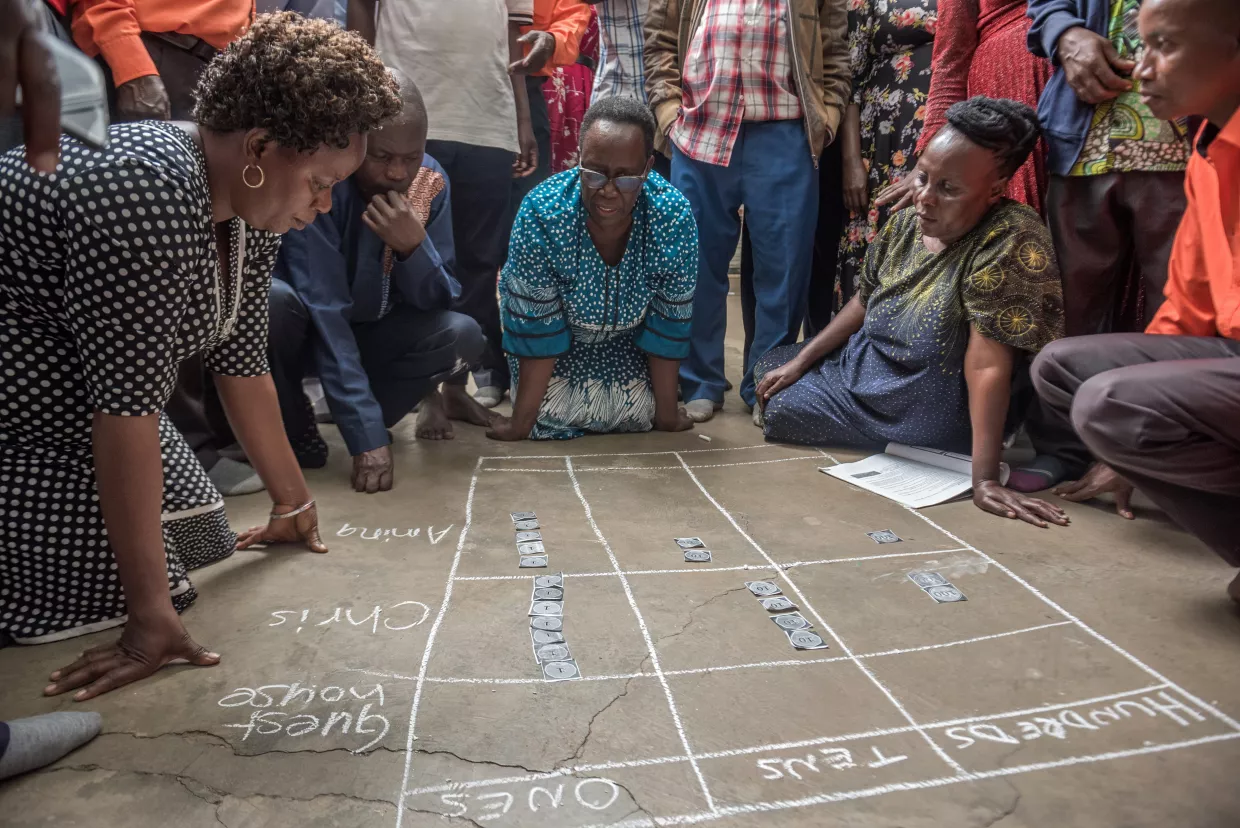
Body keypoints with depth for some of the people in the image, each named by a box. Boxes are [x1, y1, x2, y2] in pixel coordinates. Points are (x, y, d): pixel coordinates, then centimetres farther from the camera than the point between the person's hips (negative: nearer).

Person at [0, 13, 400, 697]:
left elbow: (241, 359, 3)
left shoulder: (252, 204, -4)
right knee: (138, 584, -15)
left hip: (83, 408, 9)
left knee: (203, 540, 8)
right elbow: (127, 406, -33)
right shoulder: (146, 189, -32)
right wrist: (149, 614, -28)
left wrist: (292, 502, 9)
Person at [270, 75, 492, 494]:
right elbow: (324, 309, -33)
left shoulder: (430, 182, -13)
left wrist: (414, 248, -35)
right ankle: (292, 426, -9)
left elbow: (438, 301, -11)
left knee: (461, 335, -23)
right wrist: (368, 436, -39)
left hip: (370, 330, 3)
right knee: (273, 299, -35)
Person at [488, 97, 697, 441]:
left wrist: (666, 411, -11)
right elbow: (535, 324, -26)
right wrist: (522, 420, -22)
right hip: (557, 332, -1)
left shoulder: (675, 218, -30)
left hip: (627, 334, 2)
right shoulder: (540, 214, -34)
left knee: (637, 412, -10)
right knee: (555, 414, -15)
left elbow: (670, 323, -18)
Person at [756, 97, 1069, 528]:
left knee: (778, 405, -6)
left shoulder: (1011, 241, -28)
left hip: (925, 416, -8)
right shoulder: (905, 223, -5)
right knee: (768, 369, 19)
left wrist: (984, 478, -34)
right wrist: (799, 361, 5)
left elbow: (987, 366, -33)